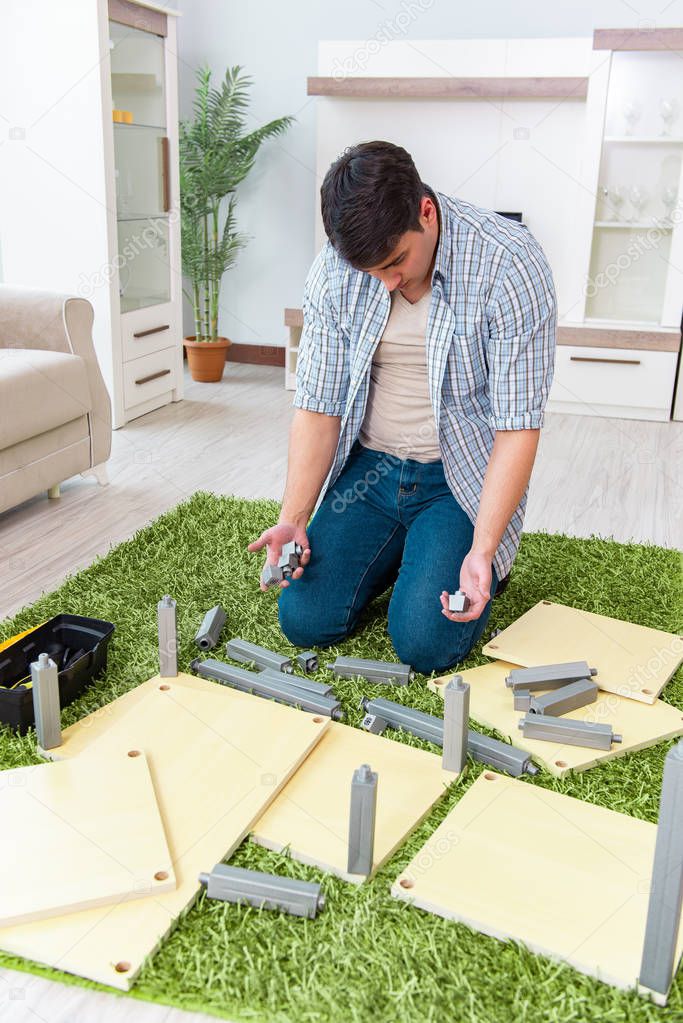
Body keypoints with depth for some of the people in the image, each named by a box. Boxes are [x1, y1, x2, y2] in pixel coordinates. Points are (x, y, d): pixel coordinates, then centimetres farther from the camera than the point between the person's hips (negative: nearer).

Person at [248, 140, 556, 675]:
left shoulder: (512, 265, -20)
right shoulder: (335, 270, -8)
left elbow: (517, 427, -19)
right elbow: (318, 407, -3)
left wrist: (482, 550, -27)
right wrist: (293, 519, -14)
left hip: (461, 477, -3)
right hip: (370, 467, 4)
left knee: (425, 643, -16)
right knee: (305, 621, -6)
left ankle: (478, 561, 16)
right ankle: (397, 551, 21)